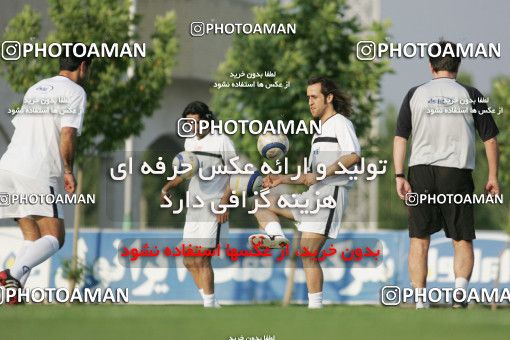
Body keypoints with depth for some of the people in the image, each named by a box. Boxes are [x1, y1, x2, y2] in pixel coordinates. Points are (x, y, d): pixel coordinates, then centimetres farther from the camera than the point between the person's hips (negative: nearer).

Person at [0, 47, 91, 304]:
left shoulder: (35, 89, 24)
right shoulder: (75, 92, 0)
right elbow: (68, 134, -12)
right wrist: (68, 172, -5)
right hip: (39, 174, -7)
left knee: (33, 239, 11)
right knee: (54, 238, -7)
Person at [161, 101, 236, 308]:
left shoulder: (221, 141, -7)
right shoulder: (189, 142, 13)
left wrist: (224, 202, -17)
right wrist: (169, 186, 10)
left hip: (213, 209, -8)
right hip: (193, 208, 8)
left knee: (201, 260, -13)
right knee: (189, 261, 7)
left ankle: (209, 305, -6)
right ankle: (210, 302, 17)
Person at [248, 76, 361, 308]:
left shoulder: (340, 122, -1)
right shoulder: (321, 130, 28)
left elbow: (353, 156, -19)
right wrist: (282, 180, 20)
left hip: (331, 193, -10)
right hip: (312, 195, 10)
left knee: (308, 252, -15)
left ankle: (315, 305, -15)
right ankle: (276, 236, -19)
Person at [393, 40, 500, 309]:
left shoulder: (415, 94, 5)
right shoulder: (470, 95, 2)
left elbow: (400, 137, -1)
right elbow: (490, 139, 4)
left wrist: (399, 176, -1)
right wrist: (493, 178, 11)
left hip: (421, 172, 1)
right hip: (458, 173, -1)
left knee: (419, 240, 7)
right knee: (462, 240, 6)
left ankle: (420, 301, 4)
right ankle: (460, 289, -17)